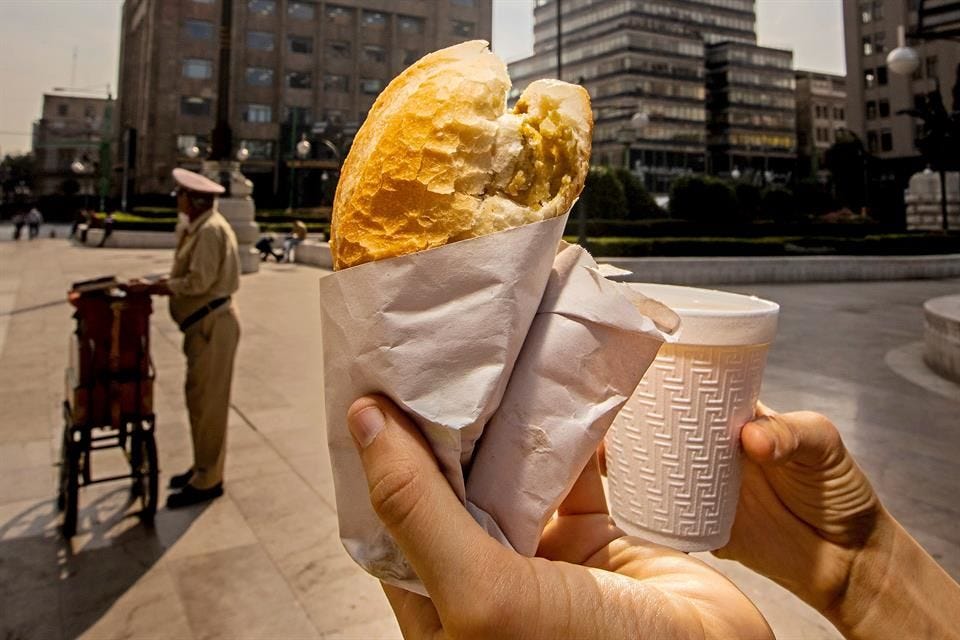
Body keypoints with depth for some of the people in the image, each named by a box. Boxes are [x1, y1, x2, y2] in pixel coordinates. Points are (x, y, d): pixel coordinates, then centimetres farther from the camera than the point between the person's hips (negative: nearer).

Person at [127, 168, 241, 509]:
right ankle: (203, 468, 30)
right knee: (199, 398, 17)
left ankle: (207, 480, 8)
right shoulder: (198, 227, 14)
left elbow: (198, 282, -22)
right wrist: (157, 283, 4)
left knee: (207, 401, -3)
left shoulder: (210, 230, -17)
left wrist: (150, 288, -16)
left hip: (213, 325, -10)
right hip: (204, 323, 10)